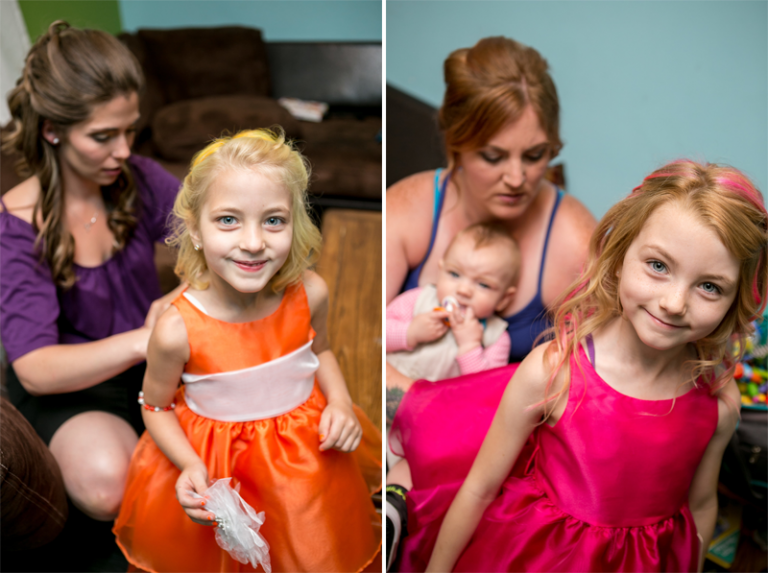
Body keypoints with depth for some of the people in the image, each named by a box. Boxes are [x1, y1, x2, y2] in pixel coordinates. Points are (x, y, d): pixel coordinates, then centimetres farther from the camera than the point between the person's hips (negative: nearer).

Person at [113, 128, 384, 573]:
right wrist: (191, 467, -24)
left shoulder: (310, 294, -21)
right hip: (214, 458, -2)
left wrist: (340, 403, -13)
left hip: (308, 451, 3)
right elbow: (157, 407, -9)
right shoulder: (177, 330, -29)